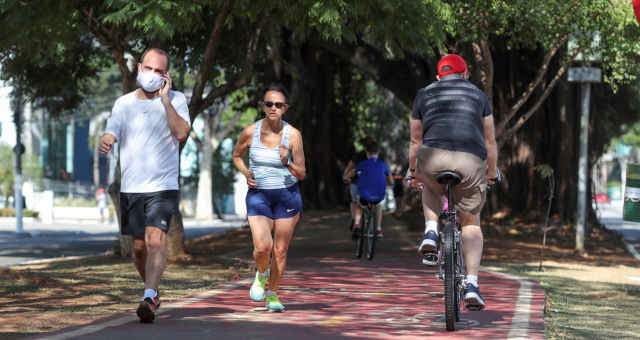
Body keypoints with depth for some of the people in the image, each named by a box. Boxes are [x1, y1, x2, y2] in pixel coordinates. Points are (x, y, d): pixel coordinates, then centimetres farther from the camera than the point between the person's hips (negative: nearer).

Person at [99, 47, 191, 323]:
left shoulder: (175, 100, 2)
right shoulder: (124, 103, 10)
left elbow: (182, 133, -14)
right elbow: (110, 135, 3)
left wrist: (165, 99, -15)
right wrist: (105, 143, -21)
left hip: (162, 186, -4)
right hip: (130, 187, 4)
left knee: (155, 239, -21)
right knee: (139, 246, 10)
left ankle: (148, 299, -30)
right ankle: (153, 291, 32)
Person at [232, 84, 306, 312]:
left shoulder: (293, 135, -8)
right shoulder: (250, 132, -5)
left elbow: (301, 174, -4)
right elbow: (237, 156, 14)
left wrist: (287, 164, -24)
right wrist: (246, 173, -4)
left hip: (287, 196, 0)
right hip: (258, 195, 0)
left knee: (280, 250, 3)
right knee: (262, 247, -16)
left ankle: (273, 296, 22)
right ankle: (261, 275, 17)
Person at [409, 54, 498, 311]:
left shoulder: (425, 94, 23)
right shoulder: (478, 94, 23)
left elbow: (415, 140, 29)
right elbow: (489, 140, 27)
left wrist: (413, 170, 44)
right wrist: (492, 172, 40)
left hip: (433, 157, 0)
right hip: (471, 161, 0)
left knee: (431, 188, 36)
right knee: (471, 223, 15)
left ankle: (431, 233, 11)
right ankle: (471, 285, 1)